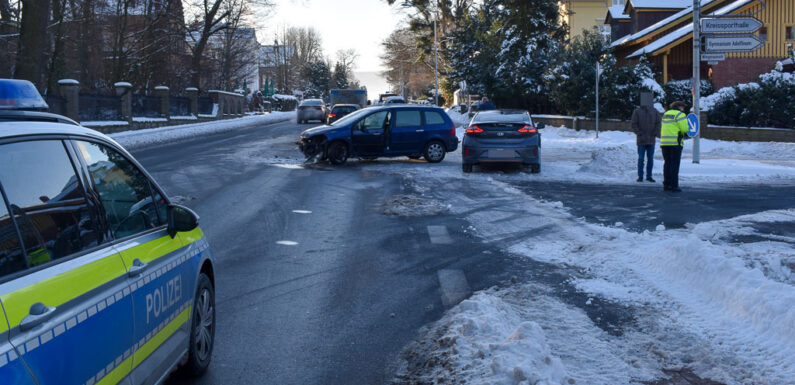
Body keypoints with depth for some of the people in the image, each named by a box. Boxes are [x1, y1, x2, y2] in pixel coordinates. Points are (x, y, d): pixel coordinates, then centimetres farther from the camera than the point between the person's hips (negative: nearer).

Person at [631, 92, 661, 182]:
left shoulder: (654, 111, 9)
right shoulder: (637, 112, 0)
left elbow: (658, 123, 7)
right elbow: (634, 125, -3)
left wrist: (655, 134, -7)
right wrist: (640, 134, -13)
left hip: (651, 140, 3)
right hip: (641, 140, -3)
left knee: (650, 159, 5)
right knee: (641, 159, -1)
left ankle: (649, 176, 12)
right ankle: (640, 176, 5)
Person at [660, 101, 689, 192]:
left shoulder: (666, 114, 17)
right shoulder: (680, 115, -5)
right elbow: (684, 129, -11)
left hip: (664, 142, 6)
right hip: (675, 142, -6)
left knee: (667, 163, 9)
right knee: (675, 164, -4)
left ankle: (666, 185, 6)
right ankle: (674, 185, -6)